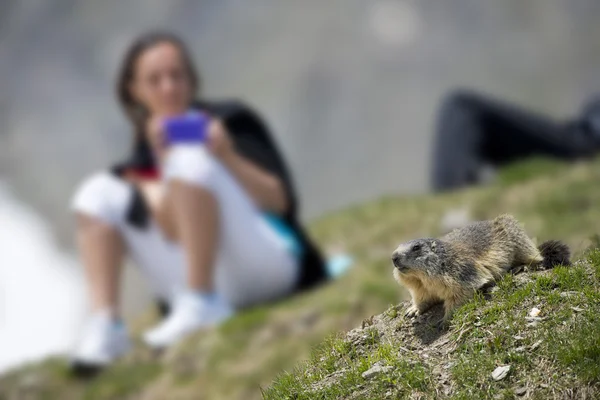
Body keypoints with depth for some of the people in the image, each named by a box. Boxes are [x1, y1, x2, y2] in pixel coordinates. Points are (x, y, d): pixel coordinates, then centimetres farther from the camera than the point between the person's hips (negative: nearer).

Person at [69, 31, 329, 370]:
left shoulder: (230, 121, 3)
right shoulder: (148, 145, 13)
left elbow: (281, 202, -6)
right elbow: (170, 231, -2)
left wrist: (228, 157, -22)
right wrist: (159, 160, -14)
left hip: (271, 265, -5)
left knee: (191, 160, -24)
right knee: (99, 193, -2)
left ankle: (202, 304, -26)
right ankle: (105, 326, -17)